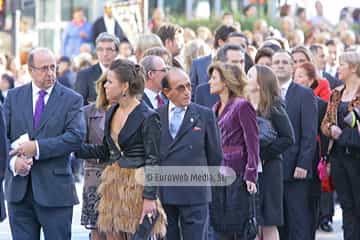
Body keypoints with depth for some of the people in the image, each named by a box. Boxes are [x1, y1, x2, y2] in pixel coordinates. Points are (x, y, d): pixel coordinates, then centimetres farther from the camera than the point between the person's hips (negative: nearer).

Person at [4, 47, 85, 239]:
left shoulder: (71, 99, 0)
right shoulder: (14, 97, 10)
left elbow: (76, 138, -13)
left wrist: (37, 147, -18)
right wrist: (13, 161, -14)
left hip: (55, 189, -3)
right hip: (19, 188, 3)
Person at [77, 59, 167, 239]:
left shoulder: (147, 117, -13)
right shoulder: (111, 113, 10)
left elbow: (153, 160, -14)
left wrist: (150, 197, -17)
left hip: (136, 186, -7)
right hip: (112, 184, 7)